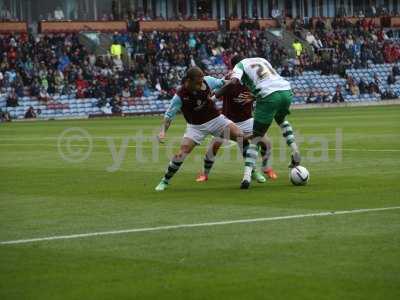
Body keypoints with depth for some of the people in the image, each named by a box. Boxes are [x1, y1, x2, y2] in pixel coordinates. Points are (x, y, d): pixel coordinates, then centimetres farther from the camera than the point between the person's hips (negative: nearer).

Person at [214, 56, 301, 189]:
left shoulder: (240, 65, 12)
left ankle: (247, 176, -8)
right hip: (286, 91, 5)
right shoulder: (262, 60, 31)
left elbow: (233, 82, -8)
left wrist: (215, 96, -2)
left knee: (255, 138, 3)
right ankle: (295, 152, 21)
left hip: (269, 96, -5)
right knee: (281, 120, 38)